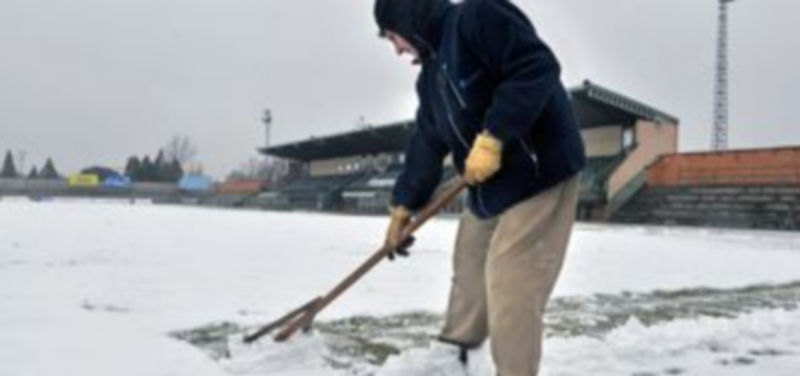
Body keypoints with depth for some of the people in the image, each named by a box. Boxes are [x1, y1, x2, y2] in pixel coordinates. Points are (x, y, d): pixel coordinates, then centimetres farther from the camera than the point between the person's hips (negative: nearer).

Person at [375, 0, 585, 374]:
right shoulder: (431, 73, 14)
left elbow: (537, 67, -25)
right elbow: (427, 145, 19)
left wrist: (492, 137, -28)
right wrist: (403, 207, 20)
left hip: (539, 173, -9)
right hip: (487, 188, 10)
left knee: (510, 288, -10)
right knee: (469, 276, 17)